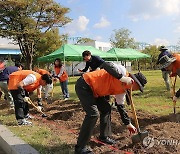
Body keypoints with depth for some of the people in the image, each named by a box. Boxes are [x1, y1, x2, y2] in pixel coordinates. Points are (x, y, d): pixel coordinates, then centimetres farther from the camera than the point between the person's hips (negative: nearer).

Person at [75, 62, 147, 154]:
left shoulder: (122, 90, 10)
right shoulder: (123, 71, -15)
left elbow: (120, 107, 19)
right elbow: (105, 65, -31)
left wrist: (128, 124, 22)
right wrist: (122, 77, -34)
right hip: (84, 85, -10)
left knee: (106, 109, 15)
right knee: (93, 114, -17)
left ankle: (104, 136, 29)